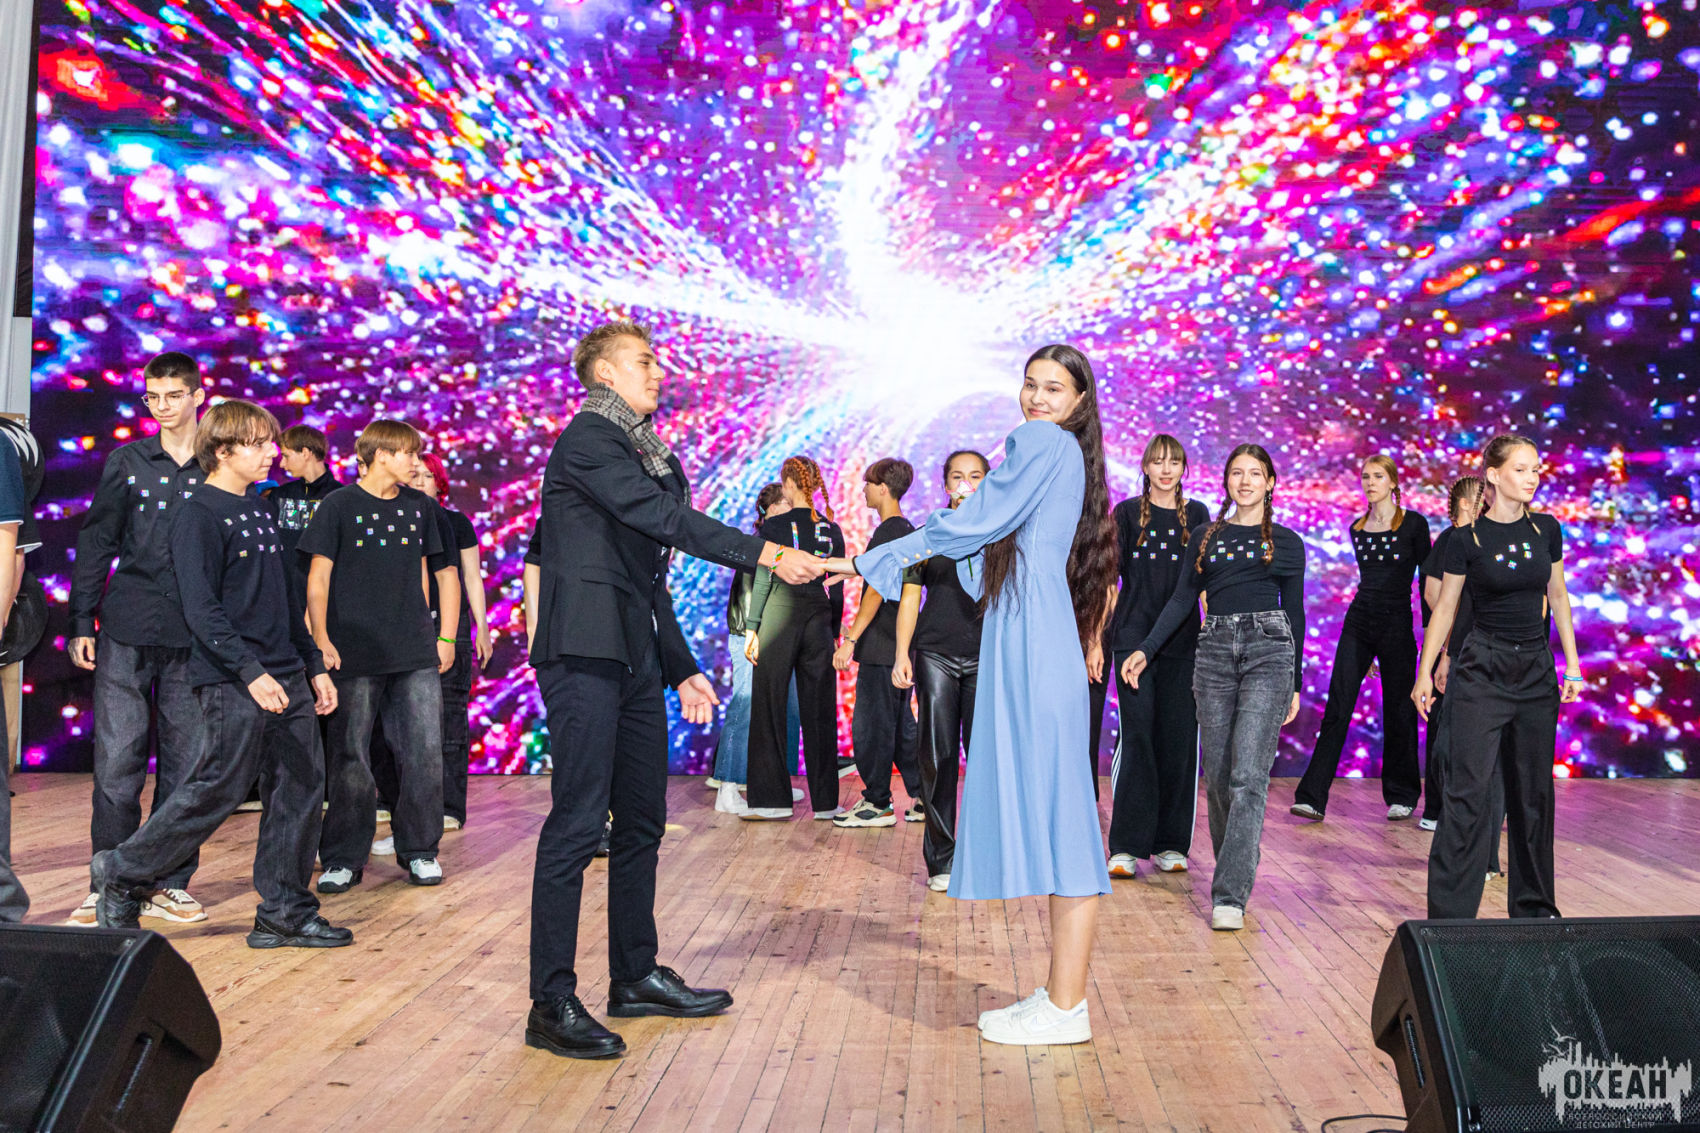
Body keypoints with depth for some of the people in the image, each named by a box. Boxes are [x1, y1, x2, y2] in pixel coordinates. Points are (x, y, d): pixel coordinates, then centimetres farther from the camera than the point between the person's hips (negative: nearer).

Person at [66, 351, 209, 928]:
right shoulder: (126, 462, 8)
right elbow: (95, 544, 9)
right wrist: (82, 621, 3)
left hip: (195, 640, 0)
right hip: (126, 633, 0)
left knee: (187, 764, 4)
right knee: (117, 761, 0)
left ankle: (169, 884, 16)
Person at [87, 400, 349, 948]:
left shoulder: (262, 512, 17)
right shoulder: (199, 516, -7)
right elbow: (201, 609, -15)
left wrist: (314, 666, 17)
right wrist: (251, 672, -22)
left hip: (287, 679, 8)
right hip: (232, 682, -8)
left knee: (301, 788, 5)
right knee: (215, 791, -3)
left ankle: (285, 913, 13)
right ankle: (123, 875, 19)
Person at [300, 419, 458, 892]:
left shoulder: (419, 507, 13)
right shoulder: (338, 505, 2)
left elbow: (441, 572, 19)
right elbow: (318, 578, 0)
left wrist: (445, 636, 14)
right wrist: (321, 639, -9)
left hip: (416, 654, 3)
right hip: (355, 653, -3)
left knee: (425, 751, 0)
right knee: (350, 756, 1)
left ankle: (419, 850, 15)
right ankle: (343, 859, 14)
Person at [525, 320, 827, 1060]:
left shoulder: (649, 456, 20)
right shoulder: (588, 439, -6)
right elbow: (668, 519, -19)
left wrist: (681, 667, 20)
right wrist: (767, 554, -22)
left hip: (635, 660, 9)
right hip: (585, 656, -9)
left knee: (641, 822, 13)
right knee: (578, 822, -7)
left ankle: (636, 977, 25)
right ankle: (552, 1004, 1)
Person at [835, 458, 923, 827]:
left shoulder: (888, 532, -13)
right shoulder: (908, 530, 16)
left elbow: (876, 591, -20)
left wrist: (850, 639, -21)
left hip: (882, 647, -10)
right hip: (900, 645, 10)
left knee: (870, 726, -3)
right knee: (901, 724, 13)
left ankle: (877, 804, 4)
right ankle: (922, 800, 17)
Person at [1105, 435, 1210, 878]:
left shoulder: (1196, 514, 11)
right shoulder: (1127, 512, 7)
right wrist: (1097, 630, -4)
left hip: (1182, 639, 2)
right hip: (1134, 637, -2)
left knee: (1178, 738, 2)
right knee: (1137, 736, -8)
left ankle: (1171, 843, 12)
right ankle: (1126, 846, -5)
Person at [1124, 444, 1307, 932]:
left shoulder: (1287, 542, 10)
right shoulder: (1204, 536, 15)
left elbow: (1295, 612, 11)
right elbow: (1182, 599, 11)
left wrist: (1295, 684, 8)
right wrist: (1145, 650, 1)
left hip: (1269, 652, -2)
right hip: (1214, 651, 3)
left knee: (1248, 776, -12)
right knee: (1217, 775, 4)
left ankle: (1230, 896, -14)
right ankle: (1234, 870, 23)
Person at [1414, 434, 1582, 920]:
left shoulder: (1546, 530, 5)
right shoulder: (1467, 539, -7)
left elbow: (1558, 597, 14)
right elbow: (1444, 607, 0)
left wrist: (1573, 663, 10)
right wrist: (1425, 672, 0)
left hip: (1536, 669, 5)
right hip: (1482, 669, -4)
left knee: (1533, 791, 12)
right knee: (1469, 791, -8)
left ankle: (1535, 906, 25)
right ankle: (1449, 912, -3)